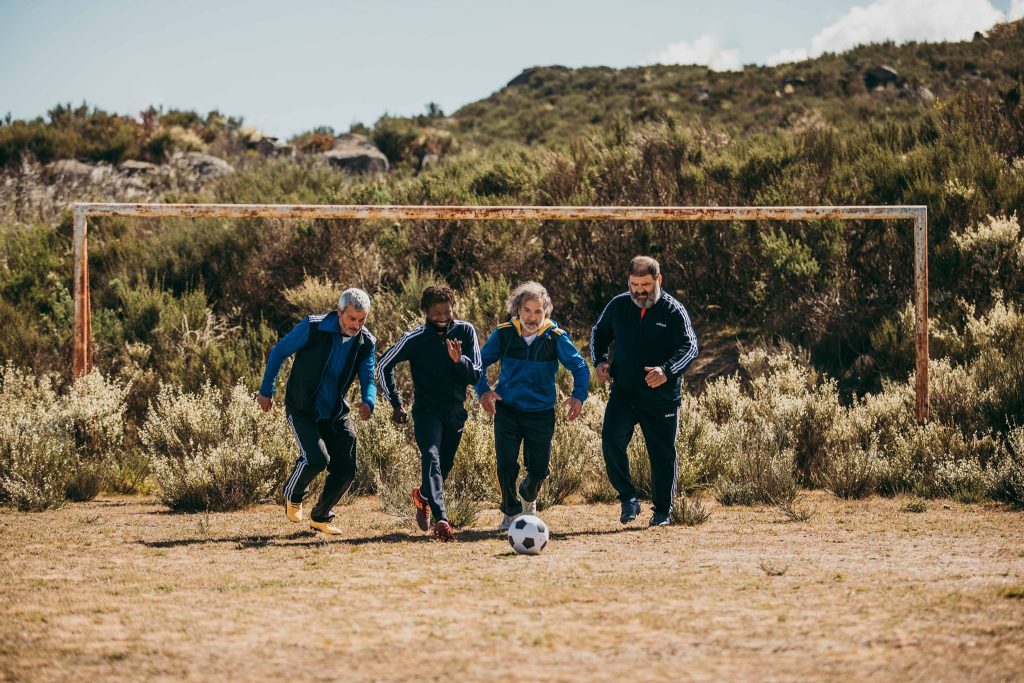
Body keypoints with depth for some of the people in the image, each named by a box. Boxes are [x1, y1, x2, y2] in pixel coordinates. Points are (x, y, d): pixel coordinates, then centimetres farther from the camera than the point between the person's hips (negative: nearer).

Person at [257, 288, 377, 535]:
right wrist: (266, 391, -4)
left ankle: (321, 517, 23)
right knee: (316, 458, -24)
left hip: (336, 413, 5)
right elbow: (278, 352, -7)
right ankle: (293, 496, 8)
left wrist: (368, 402, -28)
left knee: (345, 470, -2)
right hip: (302, 410, -5)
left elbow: (368, 379, -5)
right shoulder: (313, 328, -19)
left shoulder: (365, 343, -6)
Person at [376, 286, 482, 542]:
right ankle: (441, 520, -39)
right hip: (426, 410, -4)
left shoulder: (465, 332, -3)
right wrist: (396, 404, 4)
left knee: (445, 466, 16)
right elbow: (384, 367, 4)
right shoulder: (415, 338, -9)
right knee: (432, 458, -24)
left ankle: (423, 495, 49)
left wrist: (458, 360, -24)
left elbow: (475, 376, -4)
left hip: (456, 411, 4)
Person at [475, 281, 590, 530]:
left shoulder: (556, 337, -11)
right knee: (506, 463, -14)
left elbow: (579, 367, -9)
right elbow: (480, 363, 3)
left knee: (539, 469, 4)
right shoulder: (503, 334, -7)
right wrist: (483, 390, -15)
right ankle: (511, 512, 9)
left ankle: (528, 497, 40)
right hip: (507, 410, 0)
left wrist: (578, 396, -26)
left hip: (541, 413, 0)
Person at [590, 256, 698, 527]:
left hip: (662, 400, -2)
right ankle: (628, 499, -4)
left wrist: (667, 371, -32)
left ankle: (663, 512, 20)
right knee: (611, 443, -18)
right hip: (623, 395, 2)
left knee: (663, 455, 5)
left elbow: (689, 347, -14)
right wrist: (599, 361, 1)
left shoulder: (673, 311, -6)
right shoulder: (618, 306, 4)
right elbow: (599, 333, 20)